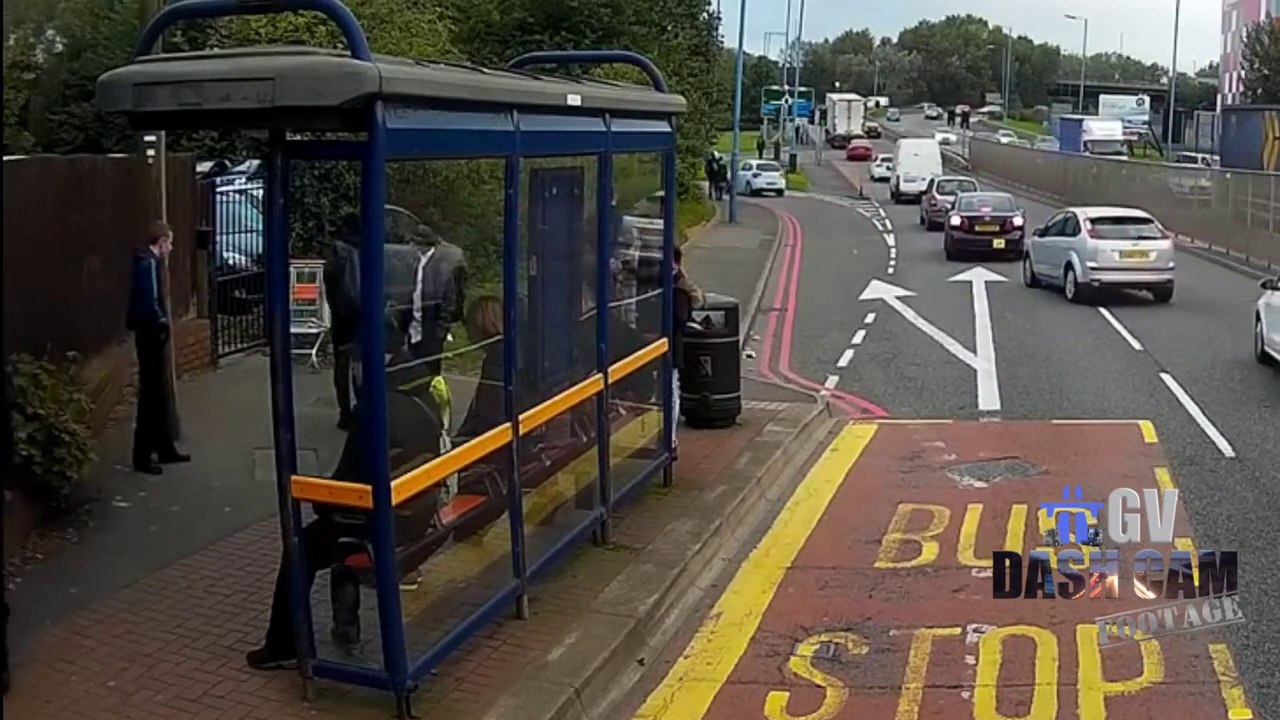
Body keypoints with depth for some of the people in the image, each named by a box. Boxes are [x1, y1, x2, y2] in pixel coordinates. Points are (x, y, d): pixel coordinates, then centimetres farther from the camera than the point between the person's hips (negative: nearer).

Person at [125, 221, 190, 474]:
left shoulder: (148, 262, 14)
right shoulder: (148, 264, -16)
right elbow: (149, 301, -22)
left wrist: (161, 325, 7)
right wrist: (162, 325, -11)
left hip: (150, 334, 10)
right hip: (150, 335, -10)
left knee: (158, 394, 16)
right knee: (150, 395, -5)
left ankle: (165, 449, 25)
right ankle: (142, 456, 0)